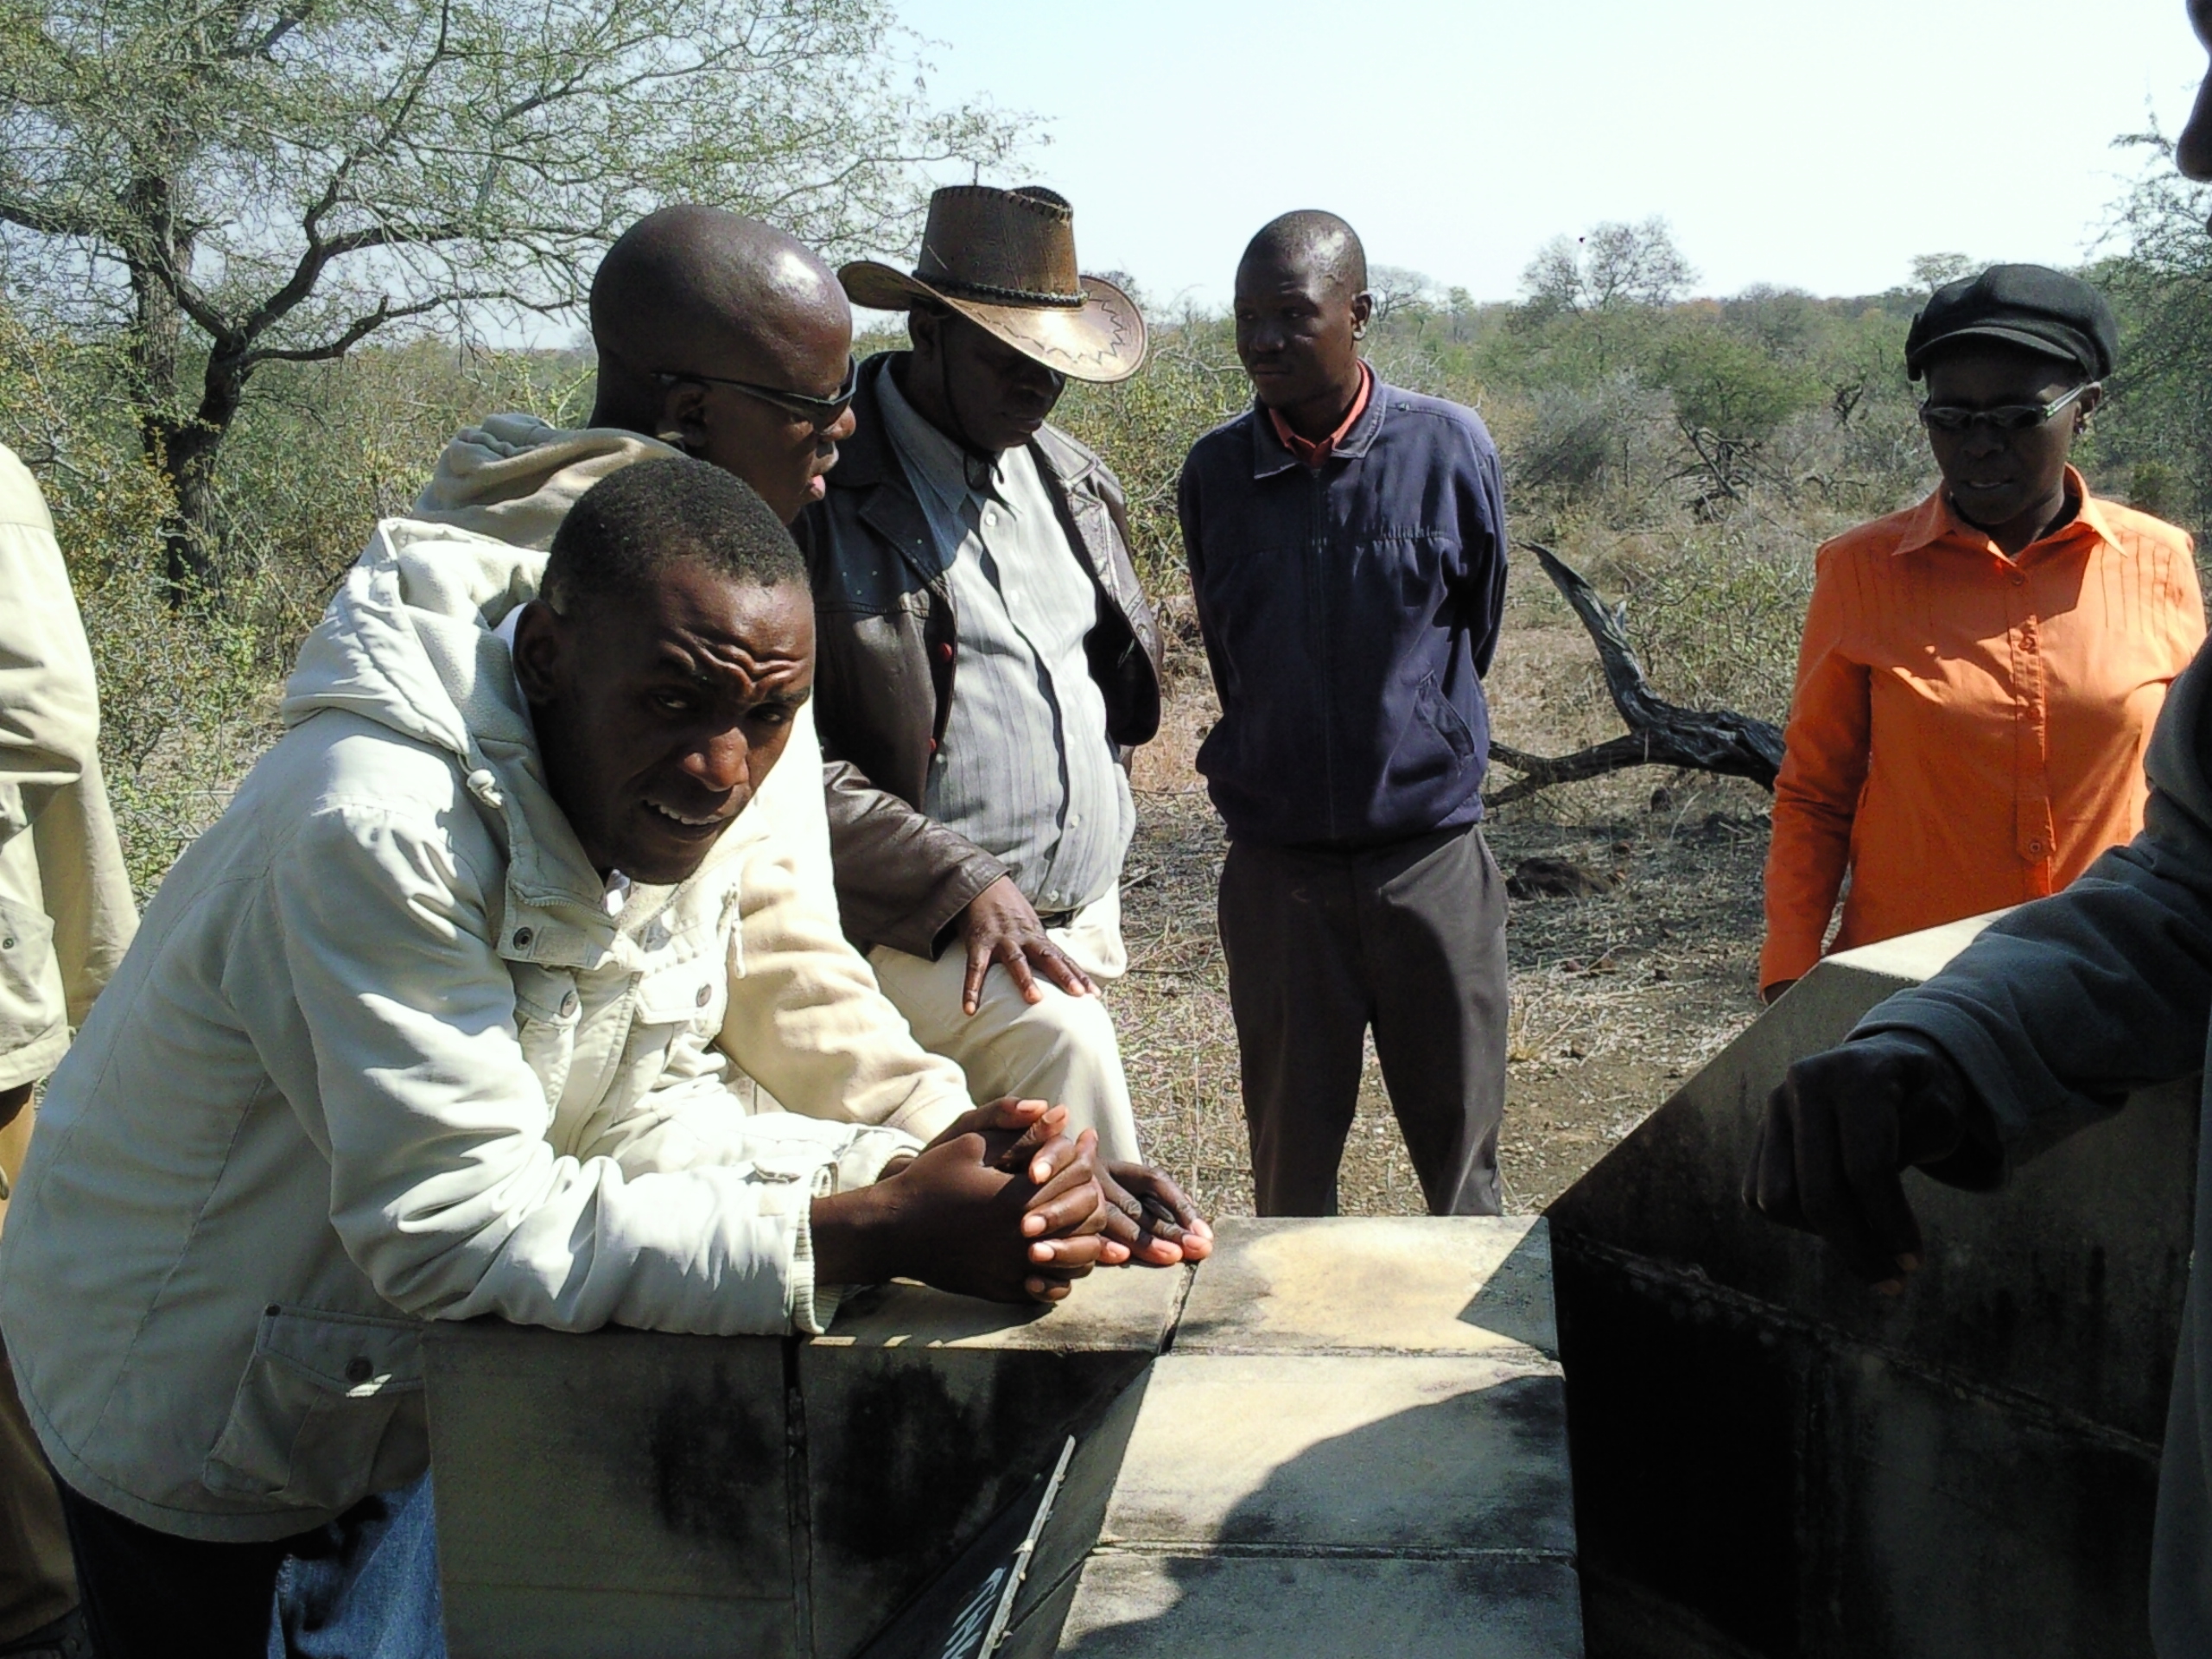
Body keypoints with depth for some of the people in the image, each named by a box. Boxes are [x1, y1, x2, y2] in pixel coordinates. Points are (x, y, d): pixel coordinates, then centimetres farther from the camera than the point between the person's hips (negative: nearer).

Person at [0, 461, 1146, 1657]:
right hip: (200, 1441, -6)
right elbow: (463, 1223, -37)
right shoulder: (377, 830, -35)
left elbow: (645, 1120, -9)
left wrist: (909, 1170, -27)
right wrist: (880, 1235, -40)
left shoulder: (667, 803, -10)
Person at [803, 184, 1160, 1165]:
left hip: (1086, 921, 7)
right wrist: (959, 882, -21)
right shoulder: (821, 491, -11)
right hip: (926, 930, -6)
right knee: (1057, 1038, -30)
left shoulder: (1068, 476, 12)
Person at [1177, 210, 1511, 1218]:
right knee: (1289, 1151, 10)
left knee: (1459, 1144, 10)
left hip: (1431, 850, -1)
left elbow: (1475, 632, 8)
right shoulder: (1215, 472, -1)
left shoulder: (1450, 448, -6)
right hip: (1274, 861, 1)